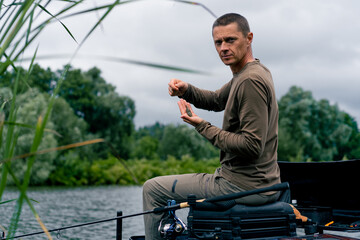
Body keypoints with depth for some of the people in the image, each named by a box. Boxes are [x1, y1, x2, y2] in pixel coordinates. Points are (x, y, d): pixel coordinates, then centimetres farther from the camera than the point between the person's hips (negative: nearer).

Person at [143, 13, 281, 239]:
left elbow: (251, 146, -26)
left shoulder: (251, 80, -21)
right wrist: (186, 90, 3)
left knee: (152, 189, 1)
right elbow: (217, 100, 23)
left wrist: (202, 126, -18)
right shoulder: (255, 71, 11)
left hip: (243, 186, -10)